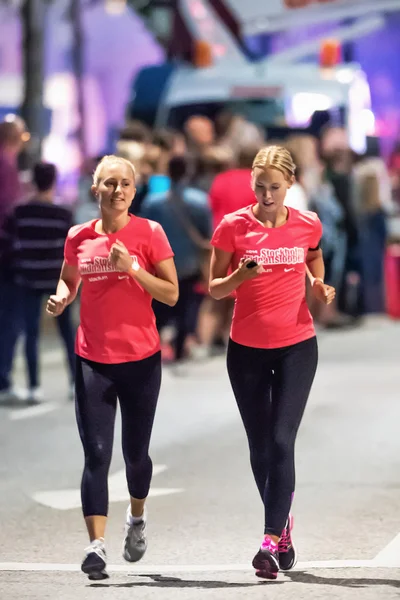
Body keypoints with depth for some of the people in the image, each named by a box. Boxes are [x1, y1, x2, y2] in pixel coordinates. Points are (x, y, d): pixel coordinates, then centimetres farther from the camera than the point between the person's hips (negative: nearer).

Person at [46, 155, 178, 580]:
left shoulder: (149, 234, -4)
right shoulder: (78, 237, 3)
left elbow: (171, 294, -5)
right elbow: (68, 281, 20)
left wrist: (132, 268, -18)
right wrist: (61, 298, -2)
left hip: (141, 359, -1)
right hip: (92, 360, 1)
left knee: (135, 452, 9)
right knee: (96, 454, -8)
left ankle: (137, 516, 39)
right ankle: (96, 545, -12)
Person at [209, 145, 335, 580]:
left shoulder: (307, 225, -3)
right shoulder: (233, 226, -7)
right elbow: (215, 288, -1)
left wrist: (320, 287, -1)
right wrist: (240, 276, -22)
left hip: (297, 347, -1)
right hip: (247, 349, 1)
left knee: (281, 442, -12)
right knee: (259, 447, 9)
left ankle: (271, 541, -13)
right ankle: (282, 522, 30)